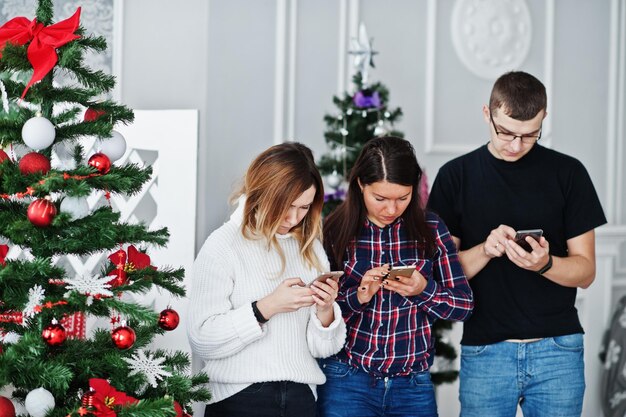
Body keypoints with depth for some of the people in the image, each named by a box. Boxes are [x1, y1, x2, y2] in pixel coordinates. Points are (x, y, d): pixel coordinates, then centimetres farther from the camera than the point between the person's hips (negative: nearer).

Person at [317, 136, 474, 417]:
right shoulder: (335, 231, -4)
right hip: (346, 382, -2)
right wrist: (358, 296, -19)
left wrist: (424, 290, -15)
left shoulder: (430, 230, 0)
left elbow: (464, 306, 2)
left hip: (413, 386, 2)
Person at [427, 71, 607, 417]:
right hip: (484, 350, 0)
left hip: (557, 349, 0)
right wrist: (485, 250, -17)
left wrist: (544, 263, -18)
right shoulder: (456, 176, 4)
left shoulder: (568, 173, 2)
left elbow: (585, 271, 3)